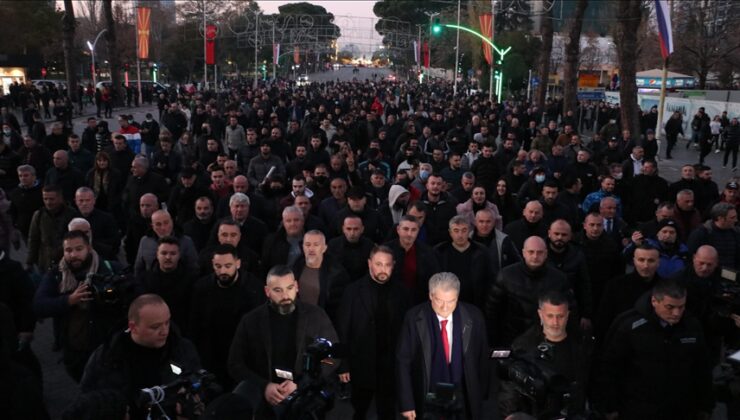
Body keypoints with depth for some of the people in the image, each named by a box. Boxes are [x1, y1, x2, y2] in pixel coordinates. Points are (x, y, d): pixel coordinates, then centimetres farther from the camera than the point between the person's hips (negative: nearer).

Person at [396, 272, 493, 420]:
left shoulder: (473, 317, -7)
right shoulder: (414, 318, -11)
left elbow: (483, 360, 1)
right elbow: (403, 361, -8)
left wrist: (485, 401, 4)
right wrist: (407, 403, -10)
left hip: (465, 403, 1)